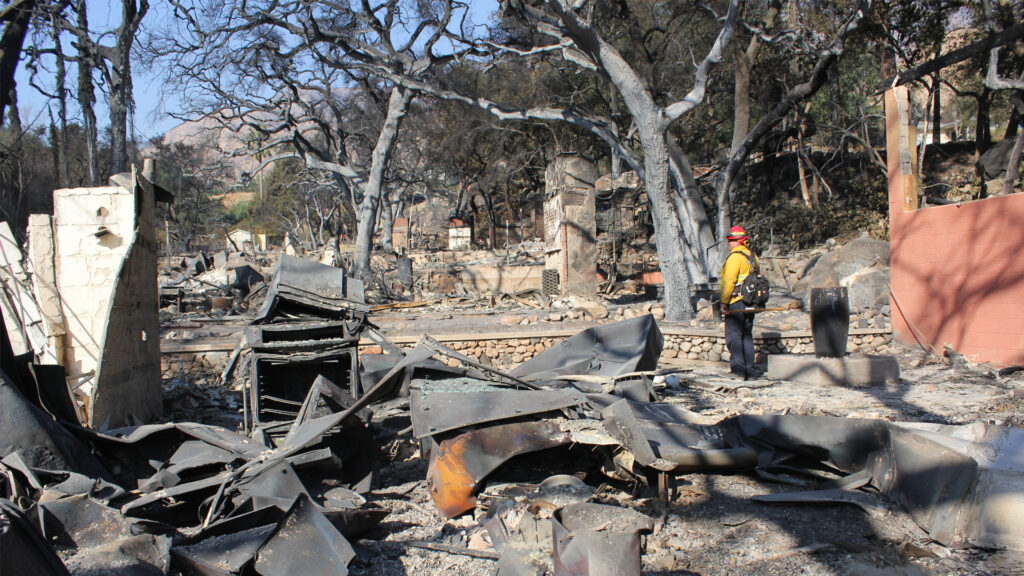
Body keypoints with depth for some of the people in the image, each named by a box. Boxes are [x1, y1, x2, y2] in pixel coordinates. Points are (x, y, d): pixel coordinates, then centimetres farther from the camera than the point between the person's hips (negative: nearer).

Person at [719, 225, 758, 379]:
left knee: (733, 336, -4)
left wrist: (724, 302, -15)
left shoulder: (735, 256, -13)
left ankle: (738, 369, -6)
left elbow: (729, 281, -18)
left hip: (736, 302, -9)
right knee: (747, 336, 12)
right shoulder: (752, 256, 15)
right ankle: (749, 370, 14)